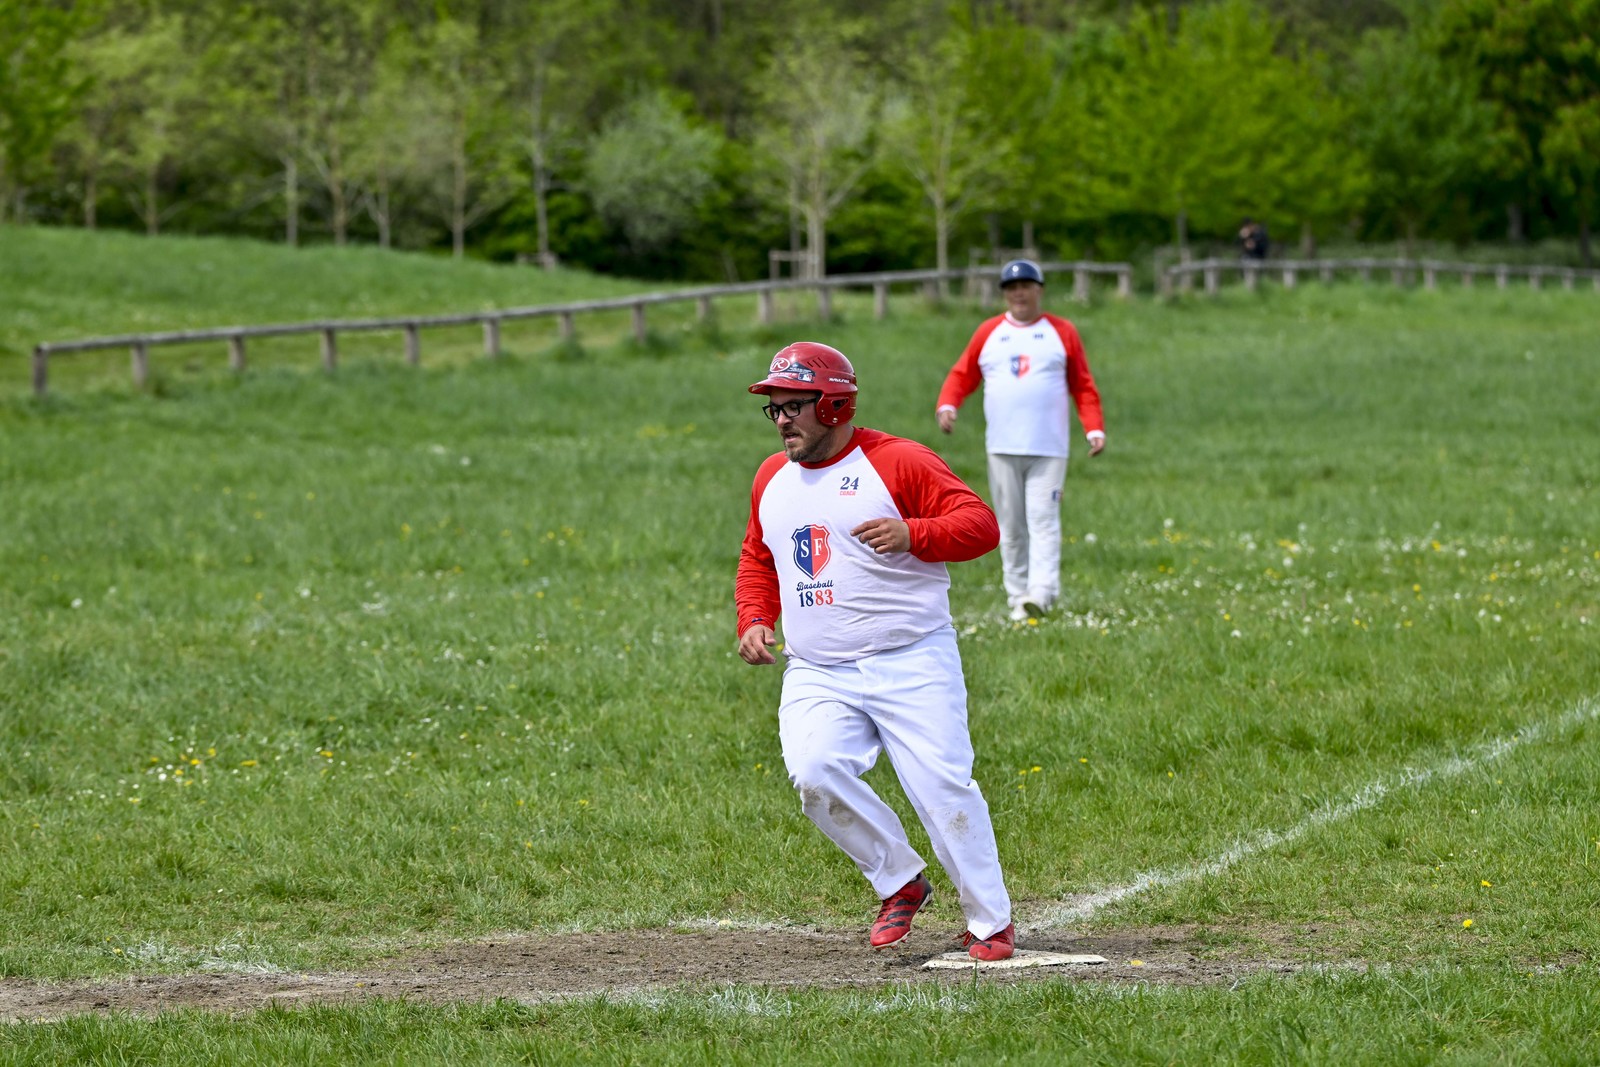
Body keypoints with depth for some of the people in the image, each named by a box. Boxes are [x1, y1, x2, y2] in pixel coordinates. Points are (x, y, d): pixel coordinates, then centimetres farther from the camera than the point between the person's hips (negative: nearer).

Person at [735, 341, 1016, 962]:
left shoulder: (900, 462, -5)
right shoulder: (772, 479, 15)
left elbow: (981, 525, -10)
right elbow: (758, 560, 29)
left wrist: (912, 535, -27)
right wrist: (754, 618, 11)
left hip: (912, 664, -5)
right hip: (815, 673, 5)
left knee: (942, 787, -11)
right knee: (815, 774, -20)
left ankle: (991, 923, 3)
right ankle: (901, 882, 0)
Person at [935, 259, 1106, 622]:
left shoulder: (1062, 332, 8)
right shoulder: (988, 333, 12)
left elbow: (1083, 386, 5)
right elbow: (962, 375, 11)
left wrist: (1094, 428, -7)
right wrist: (947, 405, -9)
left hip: (1049, 450, -2)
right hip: (1002, 449, 2)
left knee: (1043, 521, -13)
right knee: (1011, 526, 3)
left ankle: (1040, 593, -22)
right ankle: (1017, 598, 6)